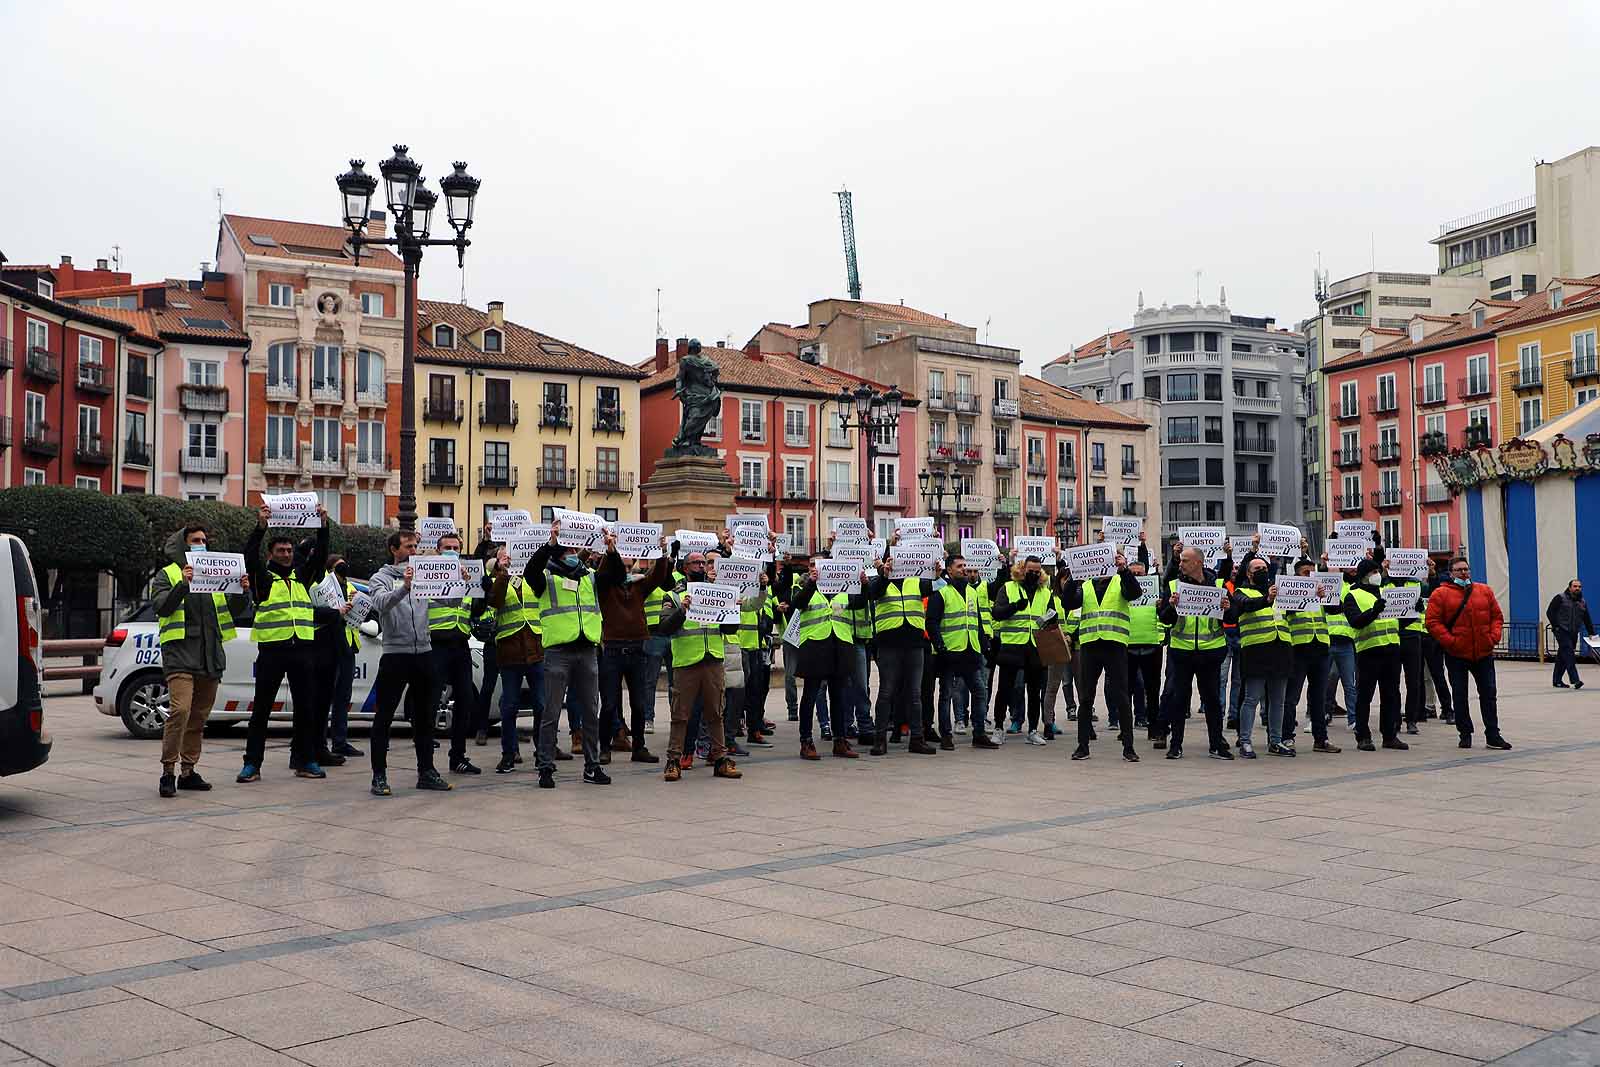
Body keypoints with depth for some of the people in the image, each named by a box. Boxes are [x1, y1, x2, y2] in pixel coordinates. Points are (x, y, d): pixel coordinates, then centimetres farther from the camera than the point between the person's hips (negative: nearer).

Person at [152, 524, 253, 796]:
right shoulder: (167, 575, 6)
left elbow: (234, 611, 16)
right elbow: (161, 606, -10)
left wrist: (243, 592, -3)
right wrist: (183, 584, -23)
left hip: (210, 656, 6)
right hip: (180, 653, -6)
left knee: (199, 716, 9)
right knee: (180, 710, -20)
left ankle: (188, 771, 17)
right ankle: (168, 771, -15)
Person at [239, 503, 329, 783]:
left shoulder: (302, 575, 16)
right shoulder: (263, 577, 4)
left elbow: (319, 555, 9)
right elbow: (250, 556, -11)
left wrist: (323, 525, -2)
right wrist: (260, 526, -21)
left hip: (301, 650, 4)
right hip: (271, 650, -4)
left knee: (305, 708, 7)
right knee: (261, 709, 0)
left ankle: (306, 761, 14)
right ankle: (252, 764, 3)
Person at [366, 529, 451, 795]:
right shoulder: (381, 578, 0)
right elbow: (382, 603, -21)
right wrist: (404, 587, -39)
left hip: (424, 653, 5)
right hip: (395, 654, -5)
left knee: (424, 716, 11)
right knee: (384, 717, -1)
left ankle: (426, 772, 20)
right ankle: (379, 776, 5)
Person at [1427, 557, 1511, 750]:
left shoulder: (1485, 591, 9)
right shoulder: (1441, 594, -4)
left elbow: (1496, 616, 13)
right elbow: (1433, 622, -8)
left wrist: (1494, 636, -3)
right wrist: (1449, 641, -17)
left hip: (1484, 654, 3)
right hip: (1456, 654, -3)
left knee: (1488, 694, 6)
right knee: (1459, 696, 4)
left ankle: (1492, 735, 13)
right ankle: (1465, 734, 15)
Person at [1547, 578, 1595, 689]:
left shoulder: (1583, 602, 15)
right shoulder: (1560, 598, -3)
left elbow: (1587, 620, 20)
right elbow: (1550, 612, -6)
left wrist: (1591, 633, 14)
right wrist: (1556, 626, -12)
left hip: (1573, 634, 6)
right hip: (1562, 631, -6)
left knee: (1562, 657, 10)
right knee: (1569, 654, -17)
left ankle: (1557, 680, 17)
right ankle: (1575, 680, -24)